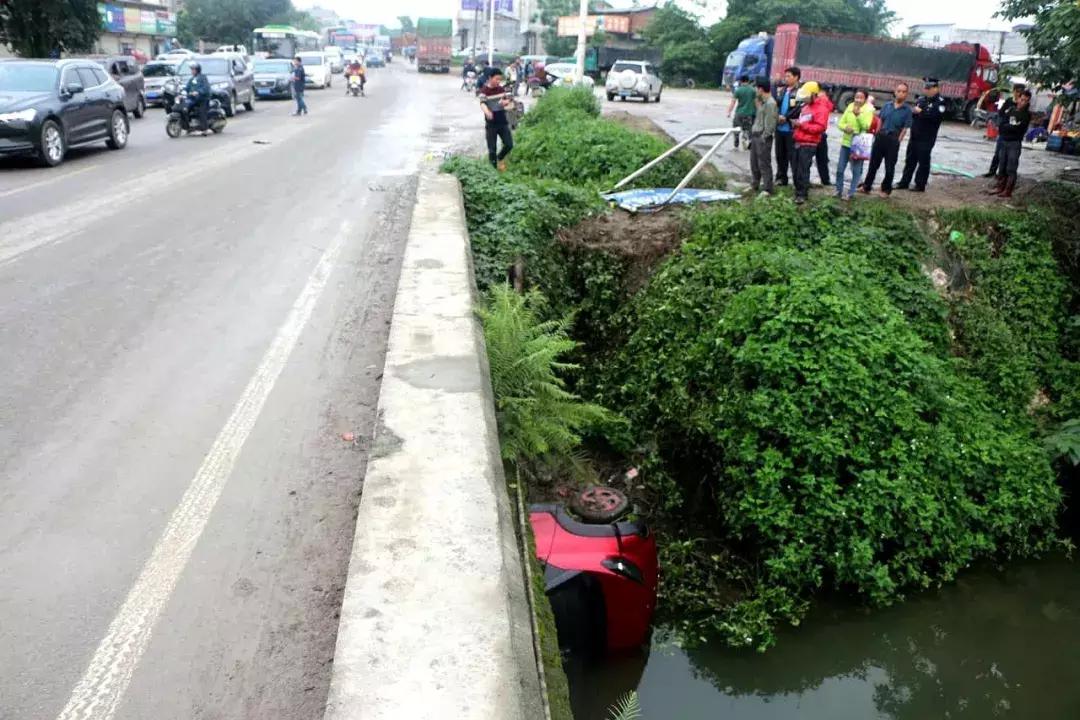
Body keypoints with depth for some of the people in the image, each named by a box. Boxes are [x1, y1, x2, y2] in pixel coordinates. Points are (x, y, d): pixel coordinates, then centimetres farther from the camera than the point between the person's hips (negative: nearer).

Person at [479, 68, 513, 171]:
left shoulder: (501, 89, 5)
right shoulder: (484, 90, -11)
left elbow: (506, 100, 16)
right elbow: (482, 103, -24)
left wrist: (505, 102, -11)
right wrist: (487, 112, -47)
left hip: (503, 122, 4)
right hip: (491, 123, -4)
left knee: (509, 144, 3)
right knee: (492, 148, 0)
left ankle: (500, 158, 30)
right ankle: (494, 168, 14)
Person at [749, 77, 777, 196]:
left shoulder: (770, 103, -17)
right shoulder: (761, 101, 13)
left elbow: (770, 124, -19)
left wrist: (763, 137, -16)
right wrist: (753, 135, 11)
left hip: (763, 138, -10)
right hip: (755, 136, 10)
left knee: (764, 164, -5)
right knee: (754, 162, 18)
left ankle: (768, 189, 1)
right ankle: (754, 185, 31)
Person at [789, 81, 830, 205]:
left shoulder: (821, 108, -11)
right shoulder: (806, 106, 17)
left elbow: (820, 127, -20)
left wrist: (802, 125, -21)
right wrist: (796, 123, 13)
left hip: (809, 144, -9)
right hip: (799, 142, 9)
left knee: (803, 170, -10)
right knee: (796, 169, 11)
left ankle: (802, 194, -5)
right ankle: (799, 191, 21)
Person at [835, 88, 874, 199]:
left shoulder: (868, 110, -5)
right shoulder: (850, 107, 6)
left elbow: (866, 126, -17)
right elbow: (840, 123, 6)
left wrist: (858, 114, -22)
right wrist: (845, 127, -16)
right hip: (846, 142, 4)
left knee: (856, 170, -1)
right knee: (840, 168, 6)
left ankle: (851, 193, 6)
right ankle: (839, 190, 19)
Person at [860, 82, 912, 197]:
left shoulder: (907, 110, -5)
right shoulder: (887, 106, 5)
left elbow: (905, 129, -5)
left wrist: (897, 141, -10)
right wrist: (876, 134, 5)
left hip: (893, 139, -3)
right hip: (880, 137, 3)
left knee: (890, 166, 7)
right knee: (874, 163, 10)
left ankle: (886, 189, 20)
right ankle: (866, 186, 20)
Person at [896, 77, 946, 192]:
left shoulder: (940, 102, -6)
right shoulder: (921, 100, 14)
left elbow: (936, 115, -23)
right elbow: (912, 111, 10)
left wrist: (921, 112, -19)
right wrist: (913, 111, -13)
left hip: (927, 138, -6)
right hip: (914, 135, 7)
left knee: (923, 161, 0)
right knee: (910, 160, 11)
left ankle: (920, 185, 7)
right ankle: (904, 183, 19)